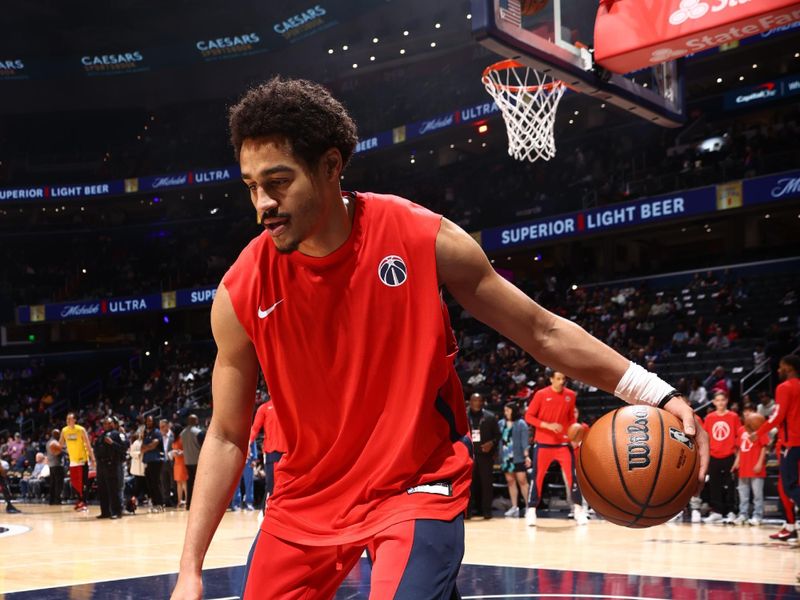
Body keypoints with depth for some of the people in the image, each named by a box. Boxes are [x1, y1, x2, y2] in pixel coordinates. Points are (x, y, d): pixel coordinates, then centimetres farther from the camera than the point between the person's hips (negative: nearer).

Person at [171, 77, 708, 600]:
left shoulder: (425, 240, -16)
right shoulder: (241, 293, -12)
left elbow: (542, 331, -6)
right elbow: (227, 437, -2)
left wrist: (655, 392, -13)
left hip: (417, 486, -3)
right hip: (307, 499, 3)